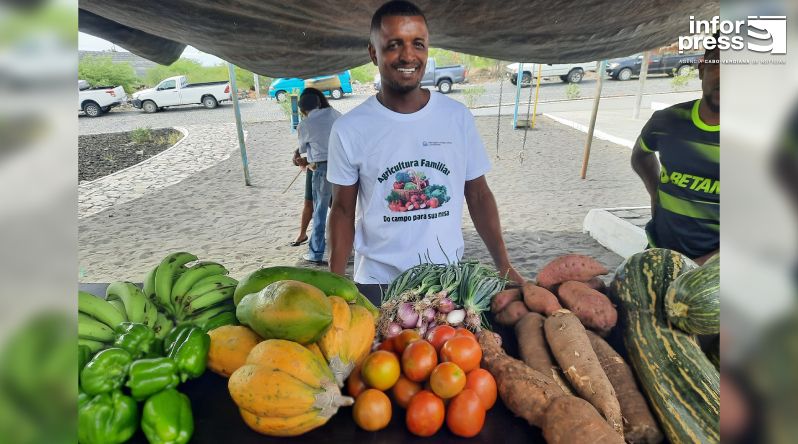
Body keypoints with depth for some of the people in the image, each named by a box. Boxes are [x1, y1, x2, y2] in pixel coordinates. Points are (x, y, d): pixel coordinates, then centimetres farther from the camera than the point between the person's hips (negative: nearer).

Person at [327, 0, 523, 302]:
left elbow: (478, 196, 2)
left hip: (449, 280, 2)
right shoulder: (349, 130, -9)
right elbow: (343, 211, -2)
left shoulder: (458, 117, -4)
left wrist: (504, 266, -3)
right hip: (377, 285, -1)